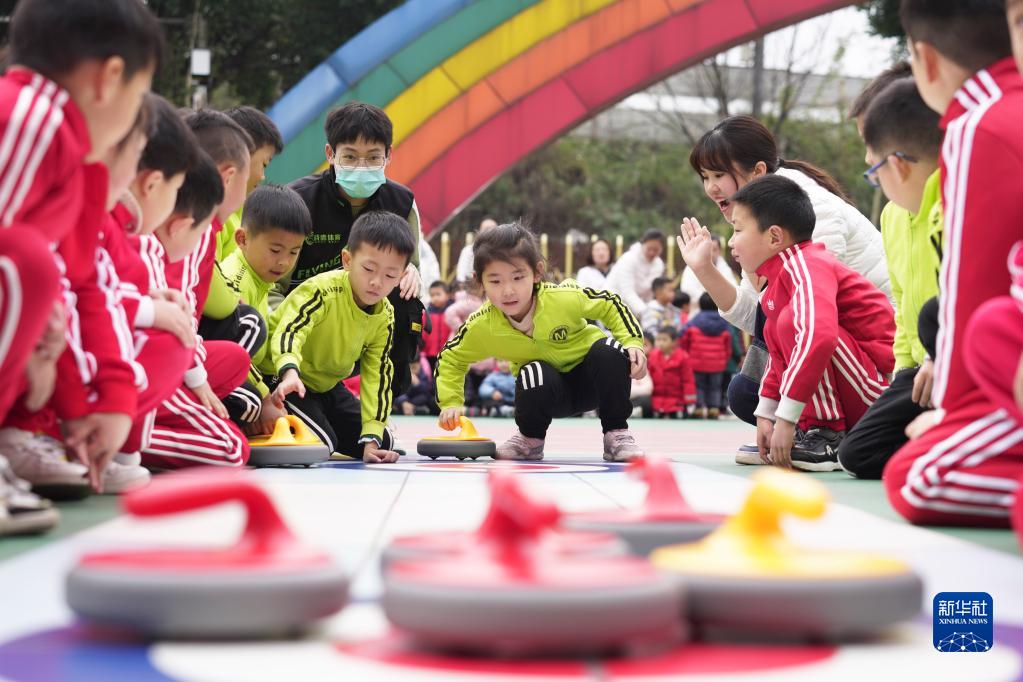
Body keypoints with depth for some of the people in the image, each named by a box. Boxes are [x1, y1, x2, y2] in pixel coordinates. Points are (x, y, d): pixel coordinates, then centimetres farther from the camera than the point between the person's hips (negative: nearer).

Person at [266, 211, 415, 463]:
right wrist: (290, 373, -64)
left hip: (326, 385, 7)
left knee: (384, 444, 7)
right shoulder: (322, 290, -28)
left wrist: (371, 439, -12)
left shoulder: (384, 317, -8)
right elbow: (288, 331, -43)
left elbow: (376, 376, -6)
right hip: (286, 382, -7)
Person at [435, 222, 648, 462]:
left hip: (590, 379, 0)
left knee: (608, 351, -32)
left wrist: (633, 343, -20)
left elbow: (610, 304, -9)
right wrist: (451, 403, -12)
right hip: (543, 389, 0)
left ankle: (617, 434, -13)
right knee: (534, 374, -35)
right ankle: (530, 440, -4)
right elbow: (450, 359, 0)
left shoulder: (564, 298, -27)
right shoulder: (482, 327, -19)